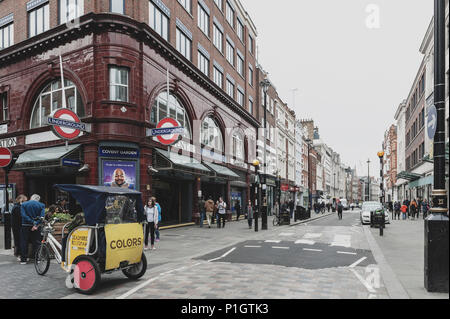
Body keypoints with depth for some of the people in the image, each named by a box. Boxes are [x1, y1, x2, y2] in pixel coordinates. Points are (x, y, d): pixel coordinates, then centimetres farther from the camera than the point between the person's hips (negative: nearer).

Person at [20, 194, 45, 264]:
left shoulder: (23, 204, 3)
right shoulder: (41, 205, 0)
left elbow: (23, 215, -11)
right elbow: (42, 216, -13)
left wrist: (33, 222, -14)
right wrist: (36, 224, -17)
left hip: (25, 226, 0)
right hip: (36, 227, 0)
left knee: (24, 243, 9)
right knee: (36, 242, 9)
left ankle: (23, 260, 12)